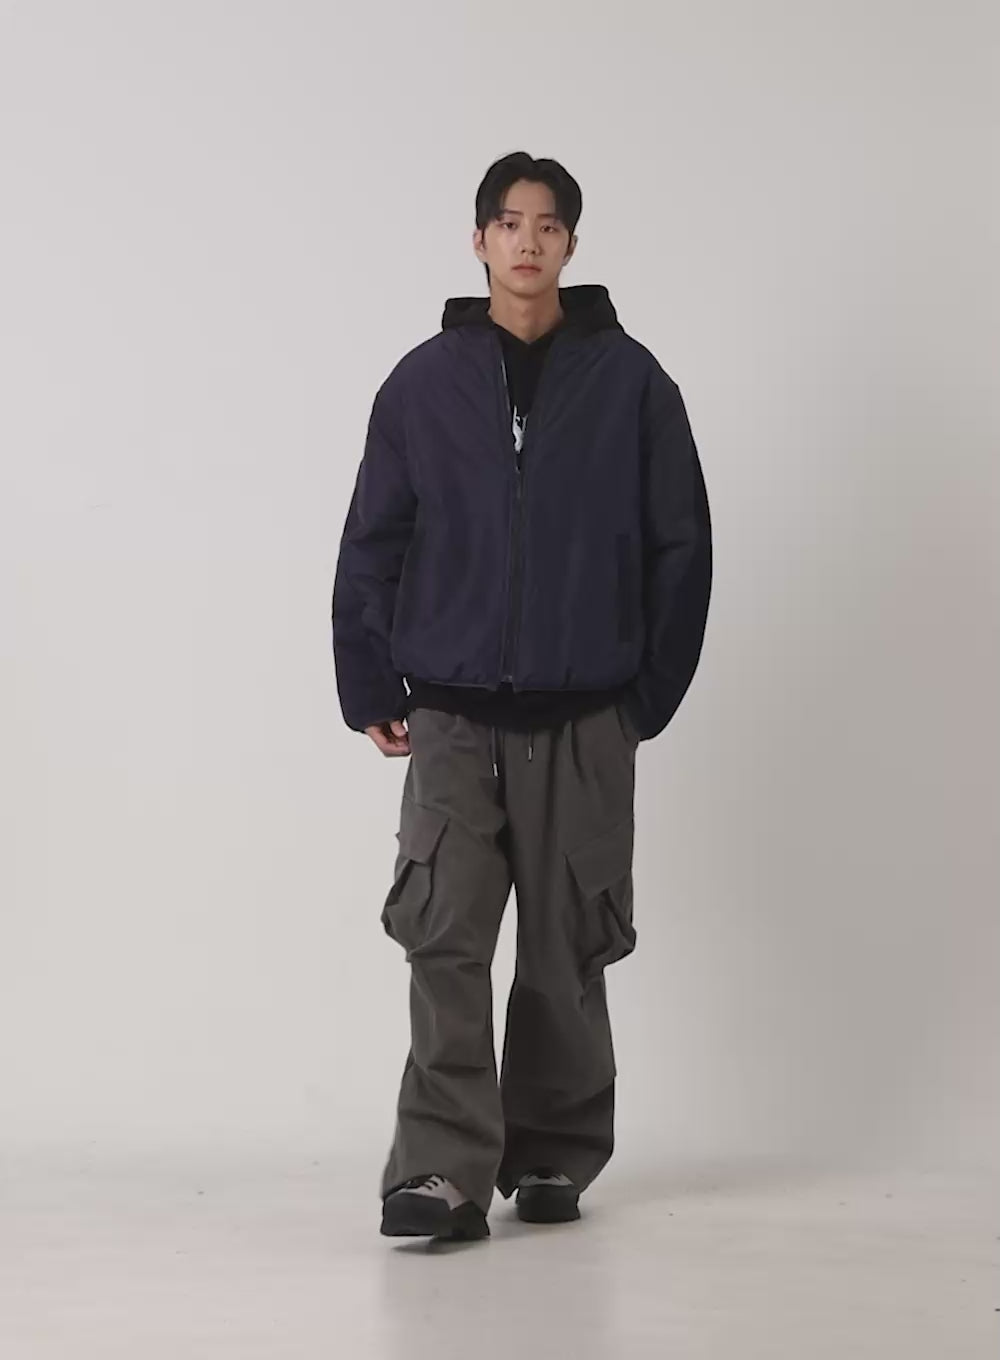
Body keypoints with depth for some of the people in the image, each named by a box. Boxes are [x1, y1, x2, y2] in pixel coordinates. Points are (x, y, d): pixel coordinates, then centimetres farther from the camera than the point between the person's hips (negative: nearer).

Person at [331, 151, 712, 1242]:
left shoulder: (628, 381, 1)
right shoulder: (423, 383, 4)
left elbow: (680, 545, 4)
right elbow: (372, 545, 7)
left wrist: (651, 691, 1)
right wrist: (370, 689, 3)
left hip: (584, 721, 0)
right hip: (451, 718, 0)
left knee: (567, 950, 5)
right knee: (443, 942, -8)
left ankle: (555, 1158, 19)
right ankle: (445, 1170, -6)